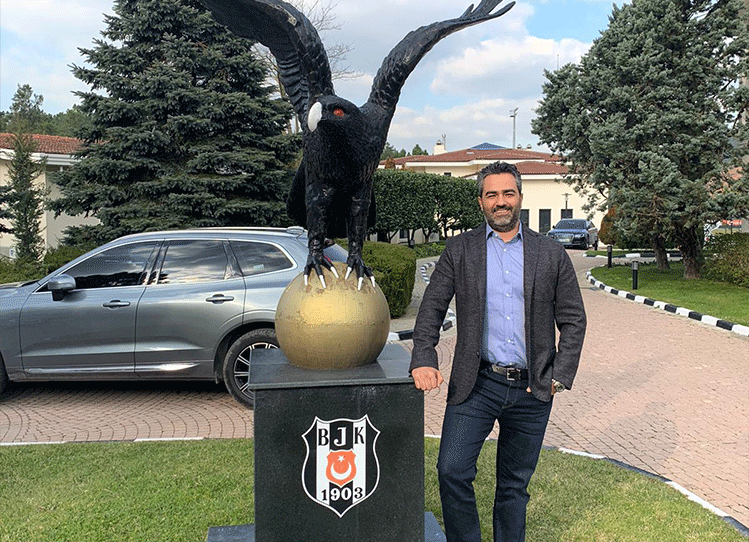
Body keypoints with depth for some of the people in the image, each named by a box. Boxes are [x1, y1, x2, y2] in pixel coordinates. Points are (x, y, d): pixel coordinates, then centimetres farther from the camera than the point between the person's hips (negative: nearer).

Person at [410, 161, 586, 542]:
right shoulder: (460, 250, 3)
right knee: (452, 472, -8)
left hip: (531, 389, 1)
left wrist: (559, 378, -2)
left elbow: (573, 320, 7)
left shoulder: (551, 254, 5)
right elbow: (431, 308, 2)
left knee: (514, 483, 12)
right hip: (476, 384, -1)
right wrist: (424, 360, -12)